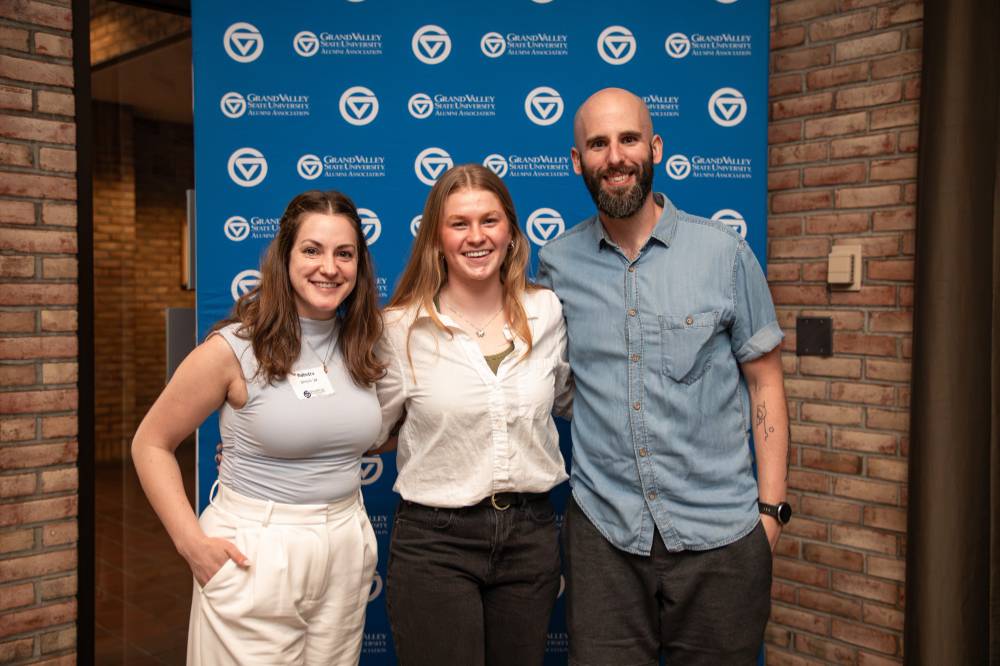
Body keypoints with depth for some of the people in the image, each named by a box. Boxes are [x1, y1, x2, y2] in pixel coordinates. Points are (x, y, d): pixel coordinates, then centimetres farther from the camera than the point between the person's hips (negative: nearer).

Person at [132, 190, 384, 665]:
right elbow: (151, 444, -4)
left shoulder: (363, 343, 1)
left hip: (347, 549, 5)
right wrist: (192, 543, -11)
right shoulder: (234, 347, -13)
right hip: (254, 553, -4)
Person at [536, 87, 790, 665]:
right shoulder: (556, 263, 3)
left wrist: (772, 507, -2)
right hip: (602, 529, 1)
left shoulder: (724, 253, -2)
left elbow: (765, 382, 2)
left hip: (720, 531, -1)